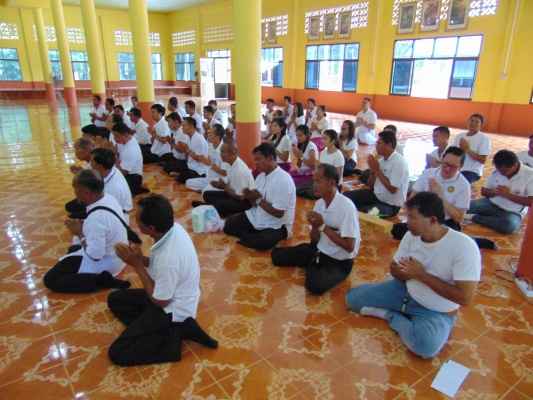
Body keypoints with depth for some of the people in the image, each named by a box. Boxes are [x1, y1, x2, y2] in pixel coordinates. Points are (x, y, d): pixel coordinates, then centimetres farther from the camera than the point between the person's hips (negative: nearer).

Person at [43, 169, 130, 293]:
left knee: (50, 279, -4)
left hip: (106, 263, -9)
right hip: (115, 255, 9)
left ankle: (100, 280, -10)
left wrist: (80, 234, -15)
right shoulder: (109, 198, -7)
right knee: (73, 249, 34)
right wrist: (83, 224, -3)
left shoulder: (96, 218, -35)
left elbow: (95, 255, -28)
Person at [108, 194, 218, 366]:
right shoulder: (174, 228, -13)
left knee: (117, 353, -6)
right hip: (169, 295, 9)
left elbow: (160, 301, -20)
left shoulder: (169, 258, -37)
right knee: (114, 299, 20)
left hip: (172, 309, -9)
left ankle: (174, 333, -5)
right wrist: (138, 257, -11)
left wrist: (138, 265, -19)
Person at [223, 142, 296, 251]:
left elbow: (278, 213, -25)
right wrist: (251, 197, -15)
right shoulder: (261, 176, 3)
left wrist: (258, 199, -18)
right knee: (229, 224, 3)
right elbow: (256, 204, 8)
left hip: (276, 225, -8)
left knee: (263, 242, -35)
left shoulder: (283, 181, -23)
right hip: (257, 218, 8)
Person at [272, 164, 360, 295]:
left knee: (315, 285, -33)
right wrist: (314, 226, -19)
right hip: (318, 250, 7)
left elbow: (349, 247, -25)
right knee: (277, 255, 3)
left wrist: (323, 226, -24)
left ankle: (312, 268, -2)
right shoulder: (319, 203, -2)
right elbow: (315, 240, 4)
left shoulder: (346, 207, -25)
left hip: (339, 262, -6)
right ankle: (313, 266, 14)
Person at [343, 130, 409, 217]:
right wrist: (372, 170, -10)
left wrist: (377, 170, -19)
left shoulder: (399, 162, -19)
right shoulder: (382, 160, 4)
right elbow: (371, 186, 9)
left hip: (390, 205, -8)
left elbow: (393, 189, -24)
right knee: (346, 195, -2)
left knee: (364, 212, -32)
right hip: (376, 196, 8)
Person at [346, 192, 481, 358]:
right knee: (353, 297, 0)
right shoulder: (411, 236, -9)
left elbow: (465, 297, -26)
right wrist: (409, 272, -21)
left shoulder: (463, 246, -26)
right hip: (405, 291, 5)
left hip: (437, 312, -5)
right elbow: (394, 268, 3)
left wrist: (422, 275, -26)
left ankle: (391, 315, -9)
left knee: (425, 345, -37)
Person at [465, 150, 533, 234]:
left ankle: (473, 217, -23)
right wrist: (494, 192, -16)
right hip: (491, 204, 2)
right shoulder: (496, 172, -2)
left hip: (513, 212, -2)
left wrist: (507, 194, -22)